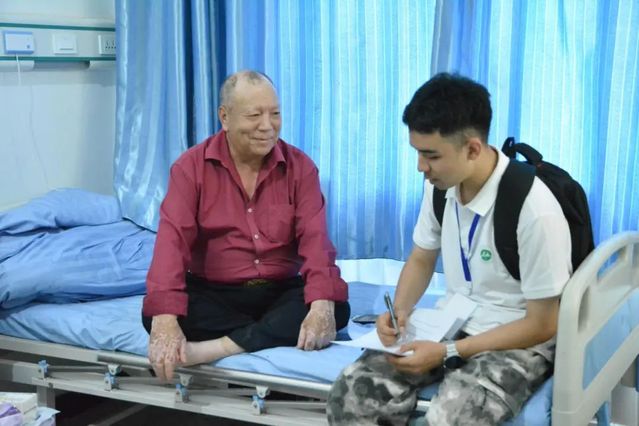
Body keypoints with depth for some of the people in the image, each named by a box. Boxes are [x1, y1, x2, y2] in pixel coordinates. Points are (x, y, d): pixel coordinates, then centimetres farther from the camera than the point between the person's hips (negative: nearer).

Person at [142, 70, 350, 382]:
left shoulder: (300, 166, 0)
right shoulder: (191, 167, -5)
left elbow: (315, 238, -12)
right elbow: (173, 240, -17)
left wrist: (322, 303, -33)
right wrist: (165, 318, -34)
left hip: (282, 291, 1)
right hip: (213, 293, -1)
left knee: (337, 307, -27)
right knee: (153, 314, -28)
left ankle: (222, 347, -31)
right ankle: (278, 332, -22)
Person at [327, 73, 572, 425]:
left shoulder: (534, 210, -25)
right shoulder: (440, 184, -5)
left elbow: (542, 325, -17)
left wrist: (448, 353, -21)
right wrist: (399, 310, -7)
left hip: (519, 342, -6)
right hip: (451, 324, 6)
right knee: (350, 394, -16)